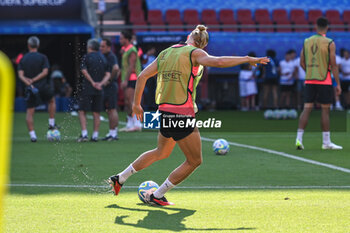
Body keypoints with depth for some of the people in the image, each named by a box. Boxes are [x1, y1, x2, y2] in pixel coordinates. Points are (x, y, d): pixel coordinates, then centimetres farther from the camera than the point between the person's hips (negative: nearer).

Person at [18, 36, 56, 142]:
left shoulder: (23, 59, 4)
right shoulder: (42, 57, -2)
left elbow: (20, 75, -6)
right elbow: (45, 72, -11)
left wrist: (29, 83, -15)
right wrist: (33, 80, -9)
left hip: (31, 88, 1)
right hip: (43, 86, -1)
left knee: (30, 111, 3)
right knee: (52, 101, 28)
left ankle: (32, 134, -7)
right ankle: (51, 123, 23)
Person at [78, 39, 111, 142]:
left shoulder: (87, 57, -3)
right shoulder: (103, 58, 11)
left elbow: (84, 71, -14)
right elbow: (108, 74, 4)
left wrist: (92, 82, -10)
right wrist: (101, 83, -6)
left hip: (87, 88, -4)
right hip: (99, 91, 4)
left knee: (82, 111, 1)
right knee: (96, 113, 9)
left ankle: (84, 134, -11)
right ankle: (95, 135, 8)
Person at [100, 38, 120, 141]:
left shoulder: (111, 56, -14)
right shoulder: (105, 57, 17)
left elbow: (116, 68, -31)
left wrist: (110, 80, -21)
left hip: (111, 86, -11)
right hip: (107, 87, 11)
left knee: (112, 110, -9)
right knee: (109, 110, 12)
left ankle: (114, 133, -9)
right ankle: (111, 133, 16)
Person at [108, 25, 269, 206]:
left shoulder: (165, 53, 13)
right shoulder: (194, 53, -7)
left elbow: (142, 77, 12)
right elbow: (217, 62, -25)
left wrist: (136, 104, 21)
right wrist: (247, 59, -18)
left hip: (164, 112, 8)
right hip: (182, 114, -8)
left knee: (161, 152, 31)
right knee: (194, 161, 8)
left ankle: (120, 178, 32)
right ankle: (157, 196, 9)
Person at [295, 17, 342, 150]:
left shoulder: (307, 42, 6)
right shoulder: (329, 43, -7)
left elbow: (302, 63, 9)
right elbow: (333, 65, -9)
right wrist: (338, 84, -4)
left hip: (309, 80, 4)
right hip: (324, 81, -4)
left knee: (307, 108, 4)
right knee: (325, 110, 3)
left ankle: (299, 139, -6)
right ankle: (326, 142, 7)